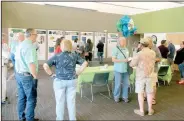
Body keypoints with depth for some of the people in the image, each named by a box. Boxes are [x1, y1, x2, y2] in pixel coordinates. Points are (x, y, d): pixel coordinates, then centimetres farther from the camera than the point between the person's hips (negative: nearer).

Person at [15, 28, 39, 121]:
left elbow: (18, 60, 14)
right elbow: (31, 64, -27)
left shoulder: (20, 45, 8)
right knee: (31, 99, 5)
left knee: (21, 97, 18)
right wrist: (35, 76, -15)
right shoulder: (30, 46, -20)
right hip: (27, 76, -9)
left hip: (18, 74, 9)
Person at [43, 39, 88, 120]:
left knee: (60, 102, 12)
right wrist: (78, 73, 4)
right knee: (71, 101, 14)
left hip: (59, 81, -2)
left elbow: (45, 66, -16)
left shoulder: (57, 56, -9)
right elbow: (85, 63, 1)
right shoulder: (74, 56, -1)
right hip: (72, 81, 2)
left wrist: (51, 74, -5)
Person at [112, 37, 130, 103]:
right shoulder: (116, 49, -9)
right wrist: (123, 60, -19)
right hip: (118, 70, -6)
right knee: (118, 84, 4)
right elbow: (113, 60, -14)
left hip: (126, 69, 6)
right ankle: (116, 97, 22)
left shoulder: (126, 49, 11)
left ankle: (125, 97, 24)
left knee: (126, 84, 9)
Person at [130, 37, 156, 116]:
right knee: (149, 93, 13)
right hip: (149, 75, 4)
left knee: (140, 93, 6)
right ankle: (150, 110, 24)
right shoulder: (153, 53, -2)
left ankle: (141, 111, 14)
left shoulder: (139, 54, -18)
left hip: (140, 76, -4)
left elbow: (131, 64, -12)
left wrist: (134, 61, 9)